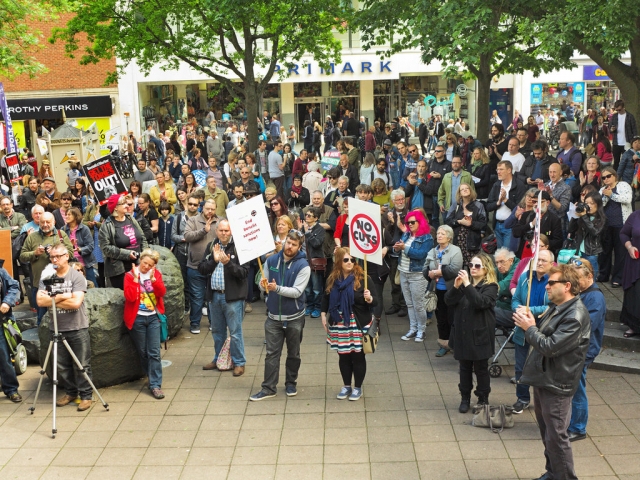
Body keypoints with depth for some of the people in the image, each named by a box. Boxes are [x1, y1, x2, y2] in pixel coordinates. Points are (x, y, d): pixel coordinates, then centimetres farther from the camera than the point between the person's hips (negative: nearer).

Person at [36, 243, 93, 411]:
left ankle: (86, 395, 11)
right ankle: (70, 392, 28)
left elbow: (76, 303, -19)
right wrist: (61, 297, -15)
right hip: (56, 329, 4)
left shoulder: (77, 276, -9)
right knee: (62, 365, 12)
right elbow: (40, 301, -8)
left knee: (81, 365, 1)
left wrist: (52, 300, -12)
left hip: (77, 328, -4)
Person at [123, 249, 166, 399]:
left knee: (154, 352, -4)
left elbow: (162, 292, -8)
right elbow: (130, 297, -17)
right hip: (137, 318, -2)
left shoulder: (156, 274, 5)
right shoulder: (130, 275, -4)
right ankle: (154, 378, 26)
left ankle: (155, 385, -3)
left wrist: (153, 278, -18)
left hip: (153, 317, 2)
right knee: (143, 352, 7)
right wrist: (135, 278, -19)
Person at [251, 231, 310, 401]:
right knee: (272, 353, 4)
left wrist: (276, 288, -32)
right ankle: (269, 388, 9)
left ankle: (291, 383, 30)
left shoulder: (303, 266, -13)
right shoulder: (271, 260, -1)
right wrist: (263, 284, -21)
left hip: (294, 318, -2)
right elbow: (263, 285, 3)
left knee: (293, 353, 13)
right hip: (273, 316, 2)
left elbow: (297, 291, -20)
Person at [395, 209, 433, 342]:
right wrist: (397, 248, -11)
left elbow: (421, 254, -22)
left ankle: (421, 330, 11)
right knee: (409, 304, 11)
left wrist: (405, 248, -25)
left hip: (417, 275, -7)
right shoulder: (406, 235, 11)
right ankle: (413, 329, 19)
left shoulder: (427, 238, -10)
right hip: (403, 273, 7)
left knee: (418, 305, -2)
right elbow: (400, 249, 12)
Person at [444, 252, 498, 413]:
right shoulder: (464, 282, 8)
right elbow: (449, 301, -1)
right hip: (462, 334, 5)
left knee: (481, 369, 7)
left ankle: (483, 400, 20)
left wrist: (467, 285, -29)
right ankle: (465, 398, 24)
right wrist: (456, 287, -16)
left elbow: (481, 302, -27)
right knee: (465, 368, 13)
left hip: (479, 335, -5)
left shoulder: (490, 287, -8)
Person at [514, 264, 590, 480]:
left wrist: (529, 328, -14)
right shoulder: (556, 308, 7)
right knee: (547, 432, 21)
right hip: (543, 378, 10)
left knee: (556, 436, 0)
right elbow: (543, 336, 14)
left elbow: (550, 347, -27)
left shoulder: (575, 316, -23)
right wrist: (529, 322, -4)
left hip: (556, 384, -10)